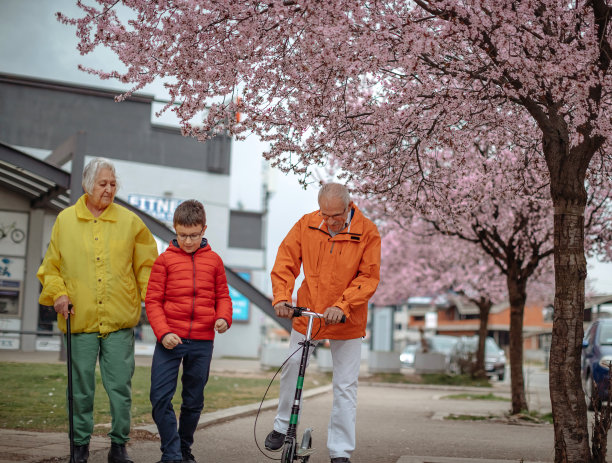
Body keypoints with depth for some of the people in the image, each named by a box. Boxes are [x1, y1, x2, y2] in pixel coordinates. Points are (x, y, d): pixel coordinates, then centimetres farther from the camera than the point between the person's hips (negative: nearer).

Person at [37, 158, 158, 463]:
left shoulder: (130, 221, 6)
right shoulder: (65, 220, 8)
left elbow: (146, 266, 8)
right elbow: (51, 266, 12)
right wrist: (58, 292, -4)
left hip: (119, 322, 0)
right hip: (80, 320, 1)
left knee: (120, 386, 0)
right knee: (81, 388, 7)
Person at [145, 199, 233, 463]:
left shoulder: (213, 260, 8)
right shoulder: (165, 260, 2)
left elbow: (222, 295, 14)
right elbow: (153, 300, 1)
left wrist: (223, 318, -6)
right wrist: (163, 332, -11)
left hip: (202, 341, 2)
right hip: (171, 340, -1)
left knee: (194, 400, 10)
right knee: (160, 396, -9)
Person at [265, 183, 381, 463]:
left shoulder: (367, 233, -12)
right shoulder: (306, 225, -6)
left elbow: (369, 277, -12)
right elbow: (285, 263, -2)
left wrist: (342, 306, -25)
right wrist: (281, 297, -17)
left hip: (346, 322, -2)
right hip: (306, 314, 2)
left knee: (345, 387, 2)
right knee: (291, 369, 14)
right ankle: (282, 426, 38)